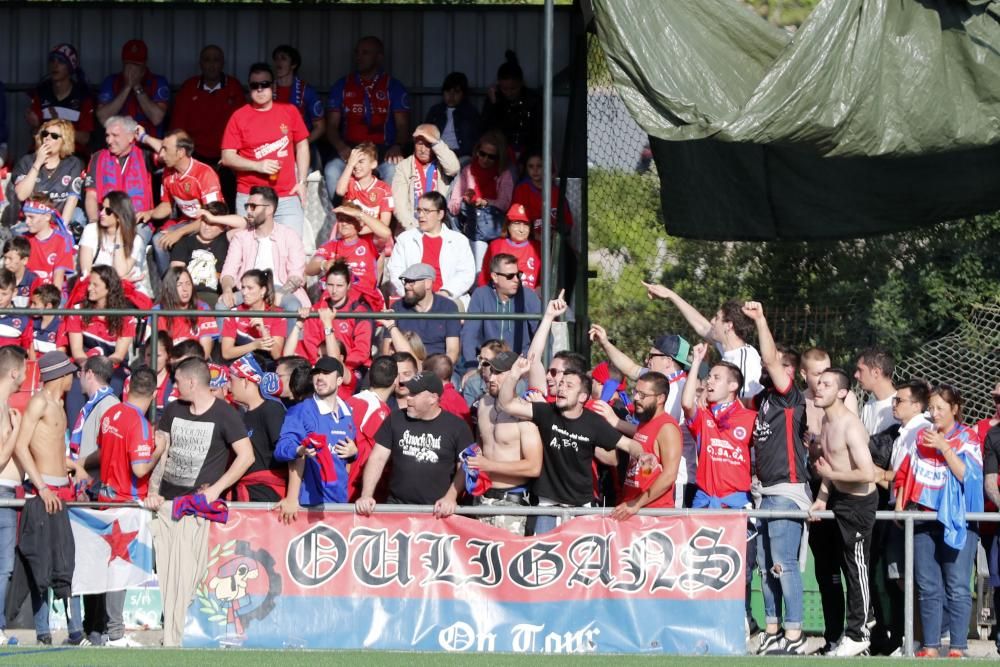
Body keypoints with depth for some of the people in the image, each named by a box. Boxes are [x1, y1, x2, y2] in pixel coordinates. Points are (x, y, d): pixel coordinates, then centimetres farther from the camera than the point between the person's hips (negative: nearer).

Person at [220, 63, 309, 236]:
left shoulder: (289, 112, 8)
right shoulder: (239, 117, 3)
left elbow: (302, 146, 15)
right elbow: (227, 157, 1)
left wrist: (301, 182, 7)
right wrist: (258, 166, -12)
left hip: (287, 196, 1)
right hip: (249, 197, -1)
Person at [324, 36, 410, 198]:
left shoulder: (393, 87, 10)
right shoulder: (342, 86, 15)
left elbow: (402, 125, 3)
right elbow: (331, 126, 9)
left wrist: (397, 146, -20)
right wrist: (341, 147, -13)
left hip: (383, 150, -1)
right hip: (350, 149, 1)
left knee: (393, 170, -36)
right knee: (332, 170, -31)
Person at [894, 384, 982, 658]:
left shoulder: (968, 438, 2)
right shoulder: (921, 438, 14)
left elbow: (967, 475, -11)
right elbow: (905, 473, 16)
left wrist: (944, 447, -15)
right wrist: (900, 502, 2)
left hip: (957, 522, -4)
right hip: (923, 520, 4)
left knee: (957, 588, -6)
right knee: (927, 587, 5)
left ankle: (957, 648, -5)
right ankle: (930, 646, 8)